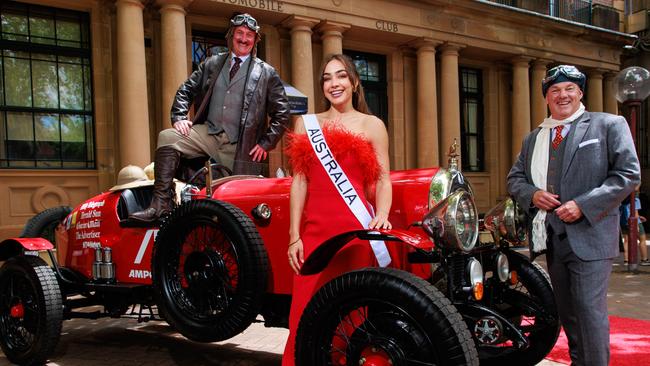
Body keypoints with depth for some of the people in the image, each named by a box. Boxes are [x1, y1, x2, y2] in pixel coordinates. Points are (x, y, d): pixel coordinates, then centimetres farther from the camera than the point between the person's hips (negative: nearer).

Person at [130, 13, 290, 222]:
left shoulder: (266, 73, 7)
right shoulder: (212, 64, 16)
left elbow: (282, 112, 5)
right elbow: (186, 90, 17)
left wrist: (266, 143, -3)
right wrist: (179, 117, -1)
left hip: (240, 147, -2)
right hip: (207, 133, 2)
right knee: (167, 138, -21)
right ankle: (160, 204, -23)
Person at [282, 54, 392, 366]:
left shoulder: (372, 125, 10)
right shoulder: (306, 123, 14)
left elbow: (382, 178, 6)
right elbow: (299, 181, 10)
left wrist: (382, 216, -14)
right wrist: (294, 236, 3)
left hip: (357, 229, -1)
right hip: (314, 229, 2)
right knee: (305, 316, -1)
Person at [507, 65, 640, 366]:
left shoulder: (609, 125, 0)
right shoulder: (533, 139, 16)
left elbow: (628, 174, -8)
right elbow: (514, 178, 17)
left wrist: (583, 206, -17)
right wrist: (532, 194, -6)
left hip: (589, 235, -5)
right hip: (551, 237, 6)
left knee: (589, 309, -9)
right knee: (566, 311, 14)